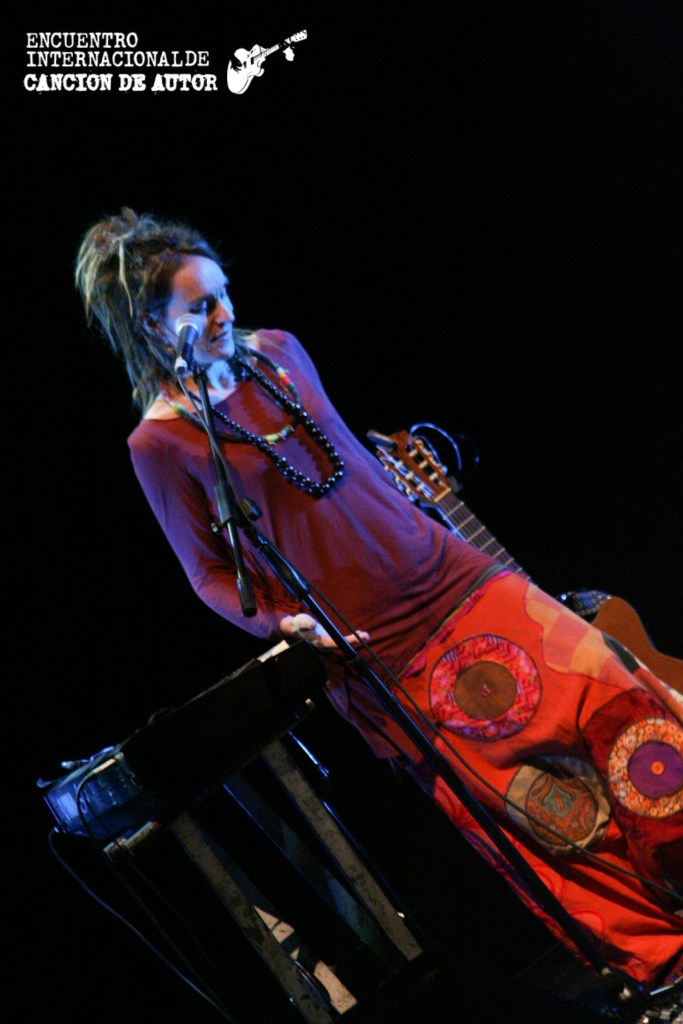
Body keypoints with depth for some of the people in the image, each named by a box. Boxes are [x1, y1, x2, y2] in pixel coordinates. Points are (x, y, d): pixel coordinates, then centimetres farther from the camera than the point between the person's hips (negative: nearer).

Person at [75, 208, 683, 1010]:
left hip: (443, 573, 6)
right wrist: (287, 622, -18)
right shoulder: (159, 442, -11)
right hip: (375, 648, -6)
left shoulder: (275, 351, 5)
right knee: (524, 800, -1)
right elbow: (209, 573, -3)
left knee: (605, 685, -3)